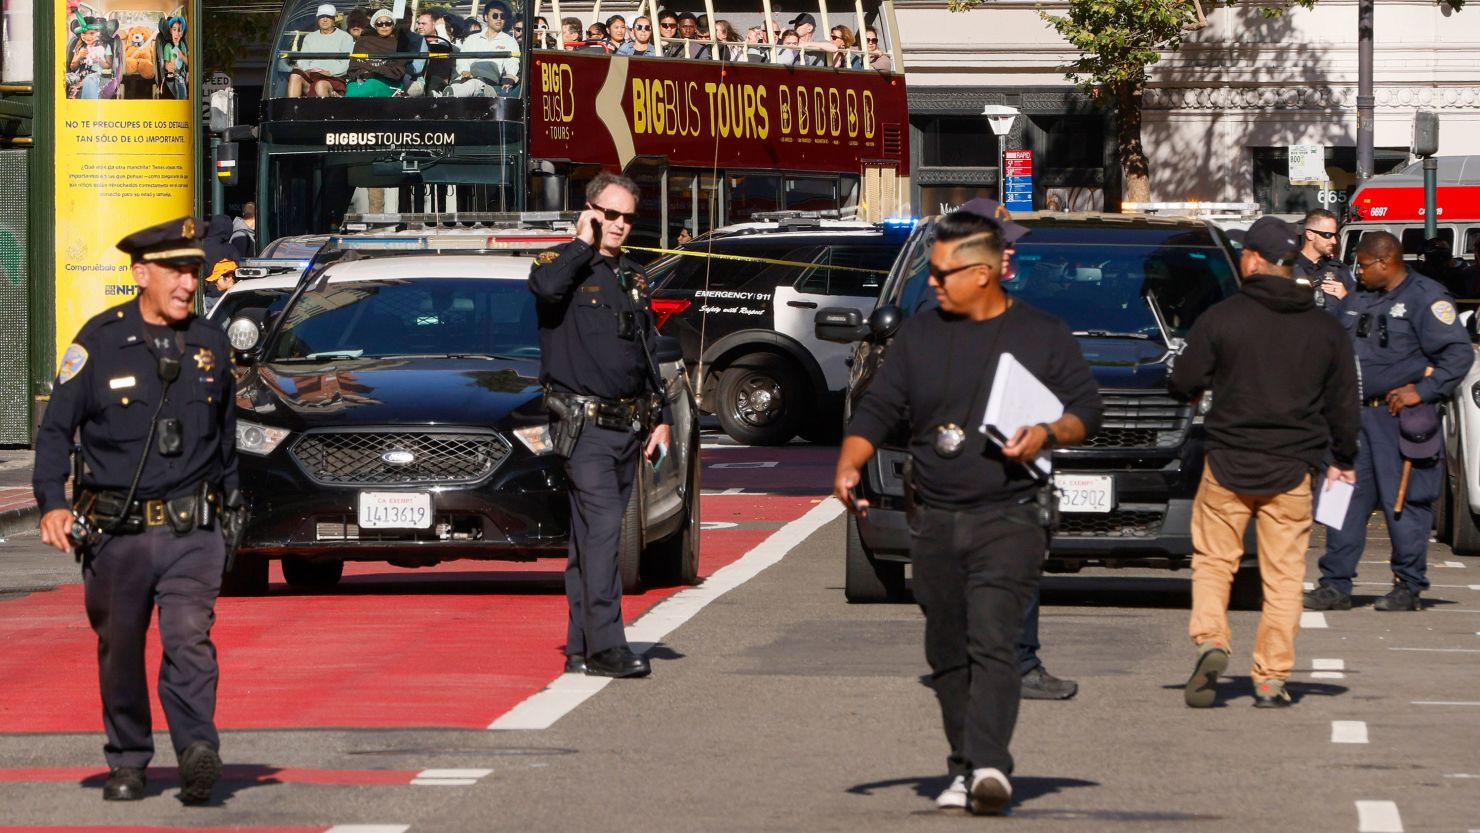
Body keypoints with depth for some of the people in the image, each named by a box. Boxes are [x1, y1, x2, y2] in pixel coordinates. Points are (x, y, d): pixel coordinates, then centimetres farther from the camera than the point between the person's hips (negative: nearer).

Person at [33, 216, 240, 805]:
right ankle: (127, 764, 23)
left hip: (191, 533, 1)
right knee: (120, 651, 9)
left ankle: (198, 750, -25)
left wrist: (229, 503, 21)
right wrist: (52, 504, -12)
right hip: (117, 533, -1)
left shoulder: (210, 343, 7)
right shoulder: (100, 342, -2)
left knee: (190, 637, -17)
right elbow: (55, 430, 0)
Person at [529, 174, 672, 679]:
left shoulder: (634, 278, 18)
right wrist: (583, 243, -14)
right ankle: (605, 646, -21)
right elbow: (547, 286, -29)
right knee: (602, 528, -16)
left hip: (627, 426, 7)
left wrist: (661, 419, 17)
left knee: (592, 537, 10)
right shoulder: (567, 265, -3)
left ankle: (581, 648, 12)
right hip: (583, 424, -7)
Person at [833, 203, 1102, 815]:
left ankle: (988, 762, -28)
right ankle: (965, 770, 14)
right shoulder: (919, 334, 12)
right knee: (948, 655, 6)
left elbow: (1087, 409, 5)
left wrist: (1047, 433, -15)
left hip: (1008, 518, -4)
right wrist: (849, 464, -7)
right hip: (934, 523, 4)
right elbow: (877, 409, 11)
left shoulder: (1043, 336, 4)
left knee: (993, 643, -19)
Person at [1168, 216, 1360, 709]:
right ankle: (1272, 678, 3)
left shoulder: (1221, 319, -7)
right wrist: (1342, 460, 22)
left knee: (1213, 562, 11)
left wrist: (1193, 391, 20)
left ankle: (1210, 639, -13)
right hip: (1292, 471, 2)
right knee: (1283, 576, 6)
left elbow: (1185, 385, -4)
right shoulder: (1326, 330, 3)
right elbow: (1344, 404, 8)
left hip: (1229, 465, -2)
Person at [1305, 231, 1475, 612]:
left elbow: (1459, 352, -12)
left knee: (1403, 502, -2)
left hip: (1400, 418, -7)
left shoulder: (1425, 298, -6)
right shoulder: (1357, 299, 16)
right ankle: (1335, 586, 7)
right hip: (1355, 414, 7)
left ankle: (1409, 588, 6)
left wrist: (1423, 391, -16)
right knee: (1345, 500, 4)